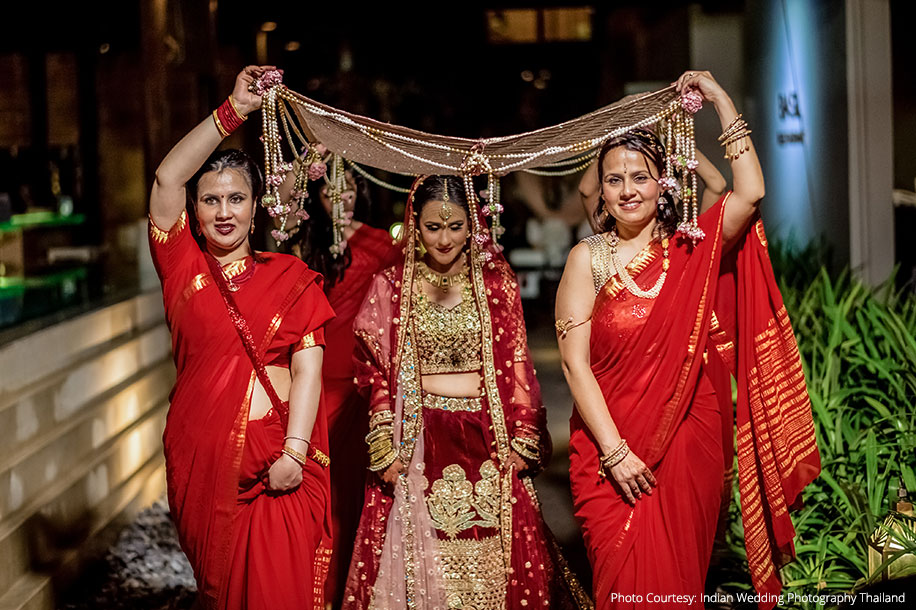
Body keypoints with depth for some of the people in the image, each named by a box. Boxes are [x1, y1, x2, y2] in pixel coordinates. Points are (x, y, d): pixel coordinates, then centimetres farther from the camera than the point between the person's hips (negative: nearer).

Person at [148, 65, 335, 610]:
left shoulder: (290, 277, 4)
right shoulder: (185, 268, 6)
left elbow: (308, 368, -3)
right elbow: (168, 178, -6)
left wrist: (294, 452, -14)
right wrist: (234, 110, -11)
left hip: (279, 457, -1)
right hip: (202, 456, 1)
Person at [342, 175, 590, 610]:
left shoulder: (496, 284, 6)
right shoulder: (390, 287, 5)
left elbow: (517, 367, 5)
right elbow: (374, 372, 3)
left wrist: (522, 440, -2)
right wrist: (385, 449, -5)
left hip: (487, 439, 1)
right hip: (418, 440, 0)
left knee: (491, 560, 1)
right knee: (419, 555, 0)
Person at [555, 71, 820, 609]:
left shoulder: (691, 250, 5)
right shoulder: (588, 259, -1)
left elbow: (750, 193, -11)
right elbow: (575, 362, -6)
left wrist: (721, 101, -6)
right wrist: (615, 452, -13)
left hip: (692, 446, 2)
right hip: (612, 450, -2)